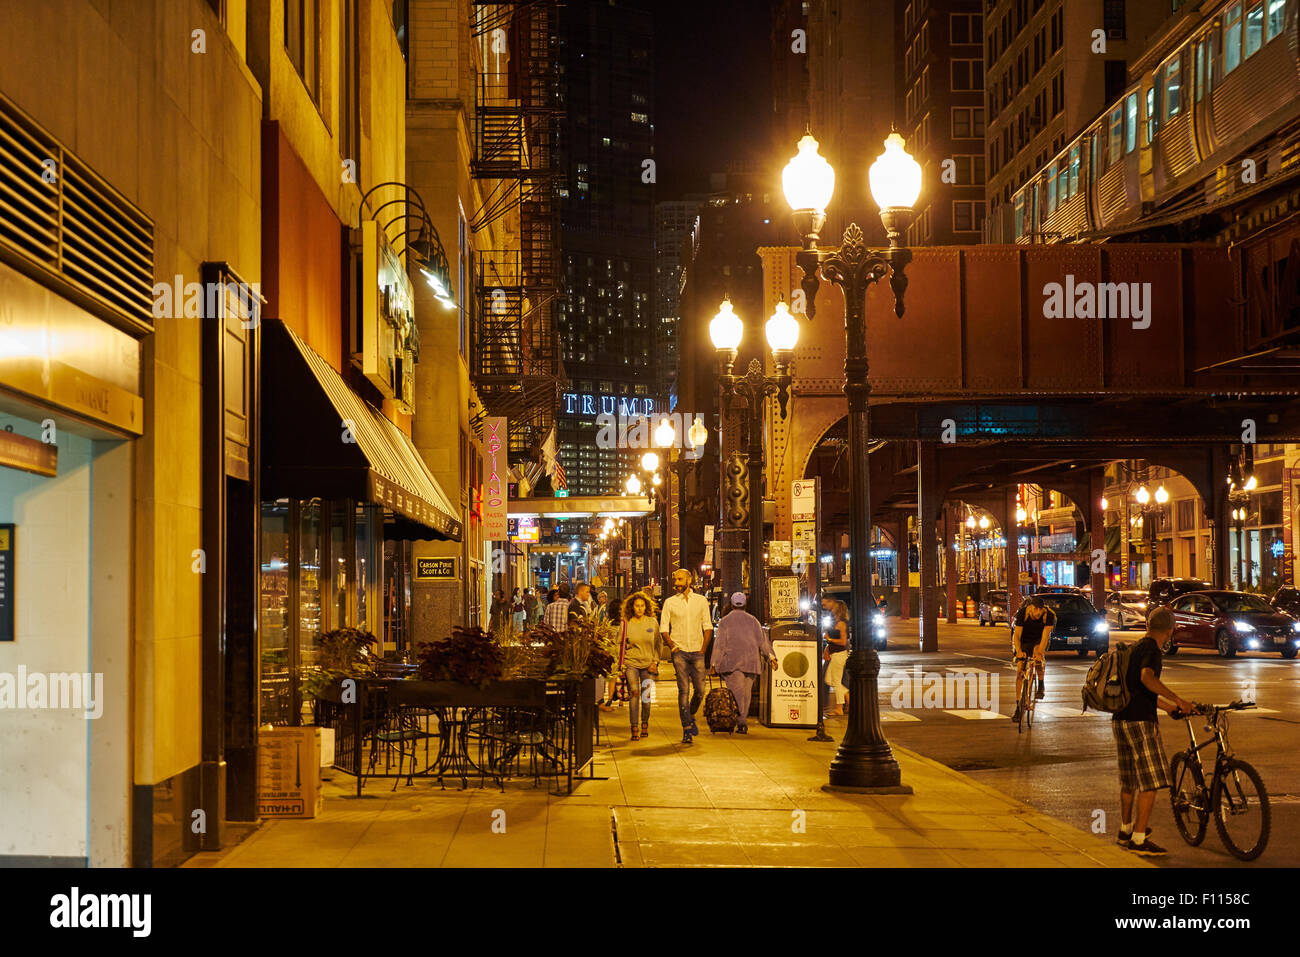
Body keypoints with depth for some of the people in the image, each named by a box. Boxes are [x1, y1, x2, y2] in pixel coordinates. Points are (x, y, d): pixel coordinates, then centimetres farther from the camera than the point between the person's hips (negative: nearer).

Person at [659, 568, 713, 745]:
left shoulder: (701, 601, 8)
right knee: (684, 690, -7)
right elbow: (663, 629, 5)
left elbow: (707, 627, 10)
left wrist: (703, 649, 1)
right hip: (680, 651, -2)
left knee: (700, 690, 0)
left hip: (697, 652, 2)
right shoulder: (670, 602, 4)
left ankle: (691, 716, 28)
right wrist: (673, 648, -6)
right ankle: (687, 729, -5)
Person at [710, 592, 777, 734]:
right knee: (746, 692, 8)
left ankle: (741, 722, -20)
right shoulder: (752, 620, 14)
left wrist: (715, 663, -1)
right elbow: (762, 639, 6)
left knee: (736, 691, -7)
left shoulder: (725, 621, 7)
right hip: (750, 661, 3)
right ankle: (743, 721, 5)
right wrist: (771, 656, 3)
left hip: (731, 661, -3)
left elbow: (720, 643, 0)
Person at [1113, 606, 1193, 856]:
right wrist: (1177, 700, -30)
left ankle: (1125, 830, 34)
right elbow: (1147, 677, -31)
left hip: (1121, 720, 10)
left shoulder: (1136, 648, 19)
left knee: (1129, 780, 22)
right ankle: (1139, 839, -7)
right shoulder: (1151, 649, -10)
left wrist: (1168, 706, 39)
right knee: (1151, 782, -6)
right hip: (1140, 722, -10)